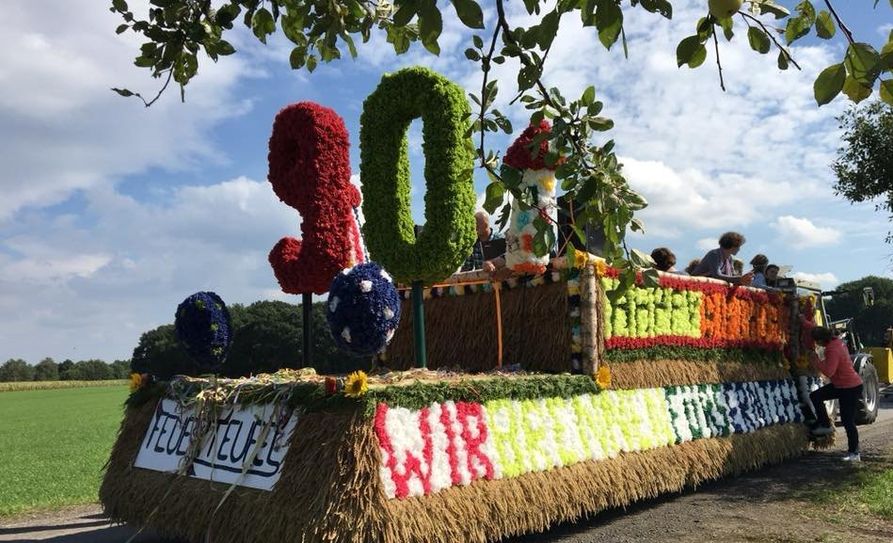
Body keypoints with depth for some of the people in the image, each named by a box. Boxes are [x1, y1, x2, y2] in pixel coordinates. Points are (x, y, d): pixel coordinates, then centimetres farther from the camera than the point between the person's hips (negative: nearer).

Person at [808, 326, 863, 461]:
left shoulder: (833, 350, -28)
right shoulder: (836, 341, 1)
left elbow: (829, 372, -31)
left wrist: (816, 361, -21)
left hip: (850, 388, -10)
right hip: (840, 385, 10)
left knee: (847, 420, -4)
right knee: (815, 396, 9)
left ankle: (854, 453, 5)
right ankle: (825, 425, 16)